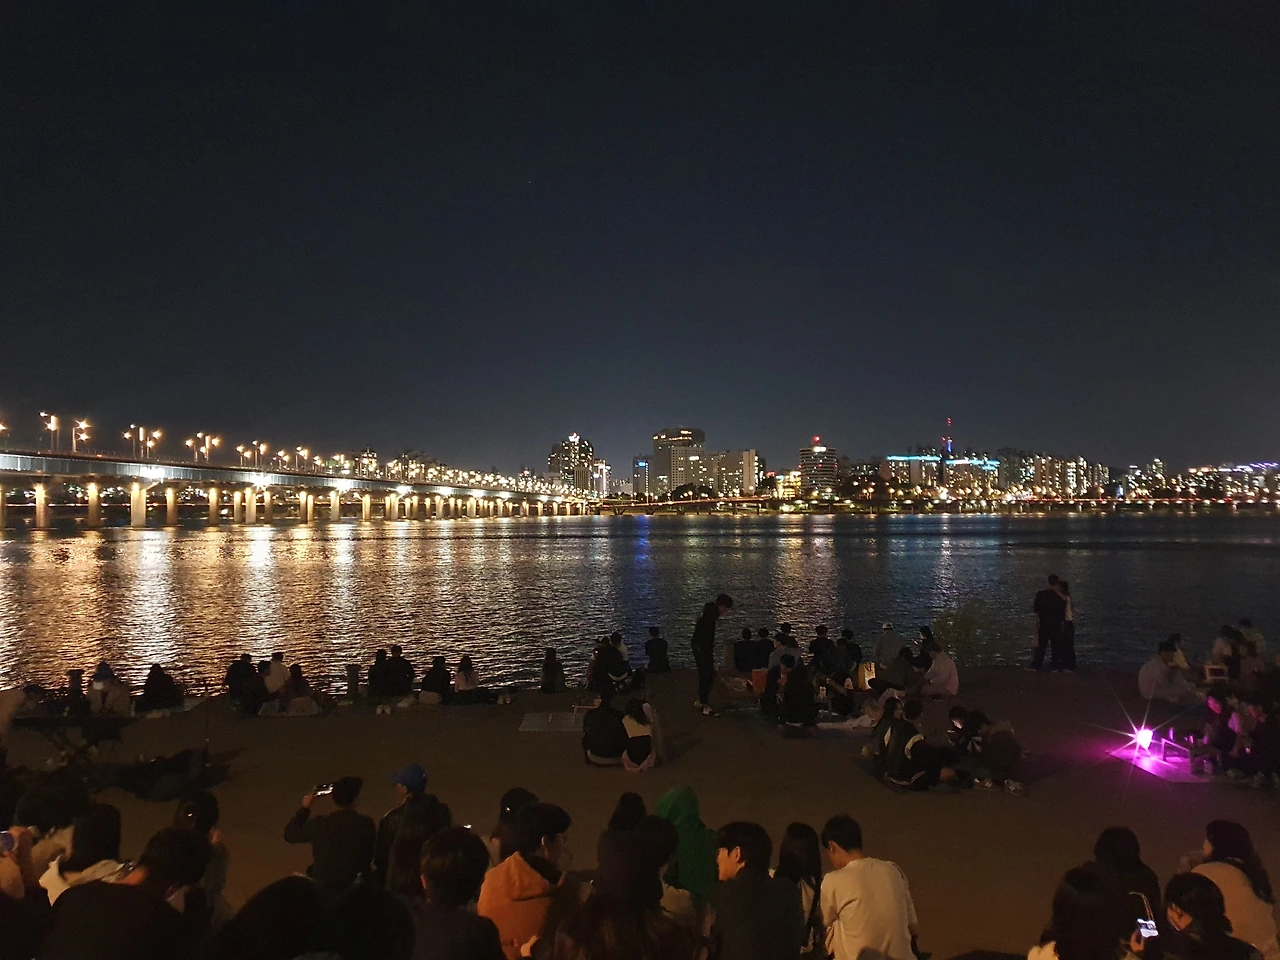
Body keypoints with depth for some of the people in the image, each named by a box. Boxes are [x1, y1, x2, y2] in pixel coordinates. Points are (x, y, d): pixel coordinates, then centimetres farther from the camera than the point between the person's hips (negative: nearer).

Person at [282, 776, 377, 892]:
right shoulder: (366, 824, -15)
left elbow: (289, 835, 3)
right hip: (354, 885, 0)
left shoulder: (319, 824, -15)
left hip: (322, 886, 0)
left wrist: (304, 808, 11)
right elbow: (368, 858, -1)